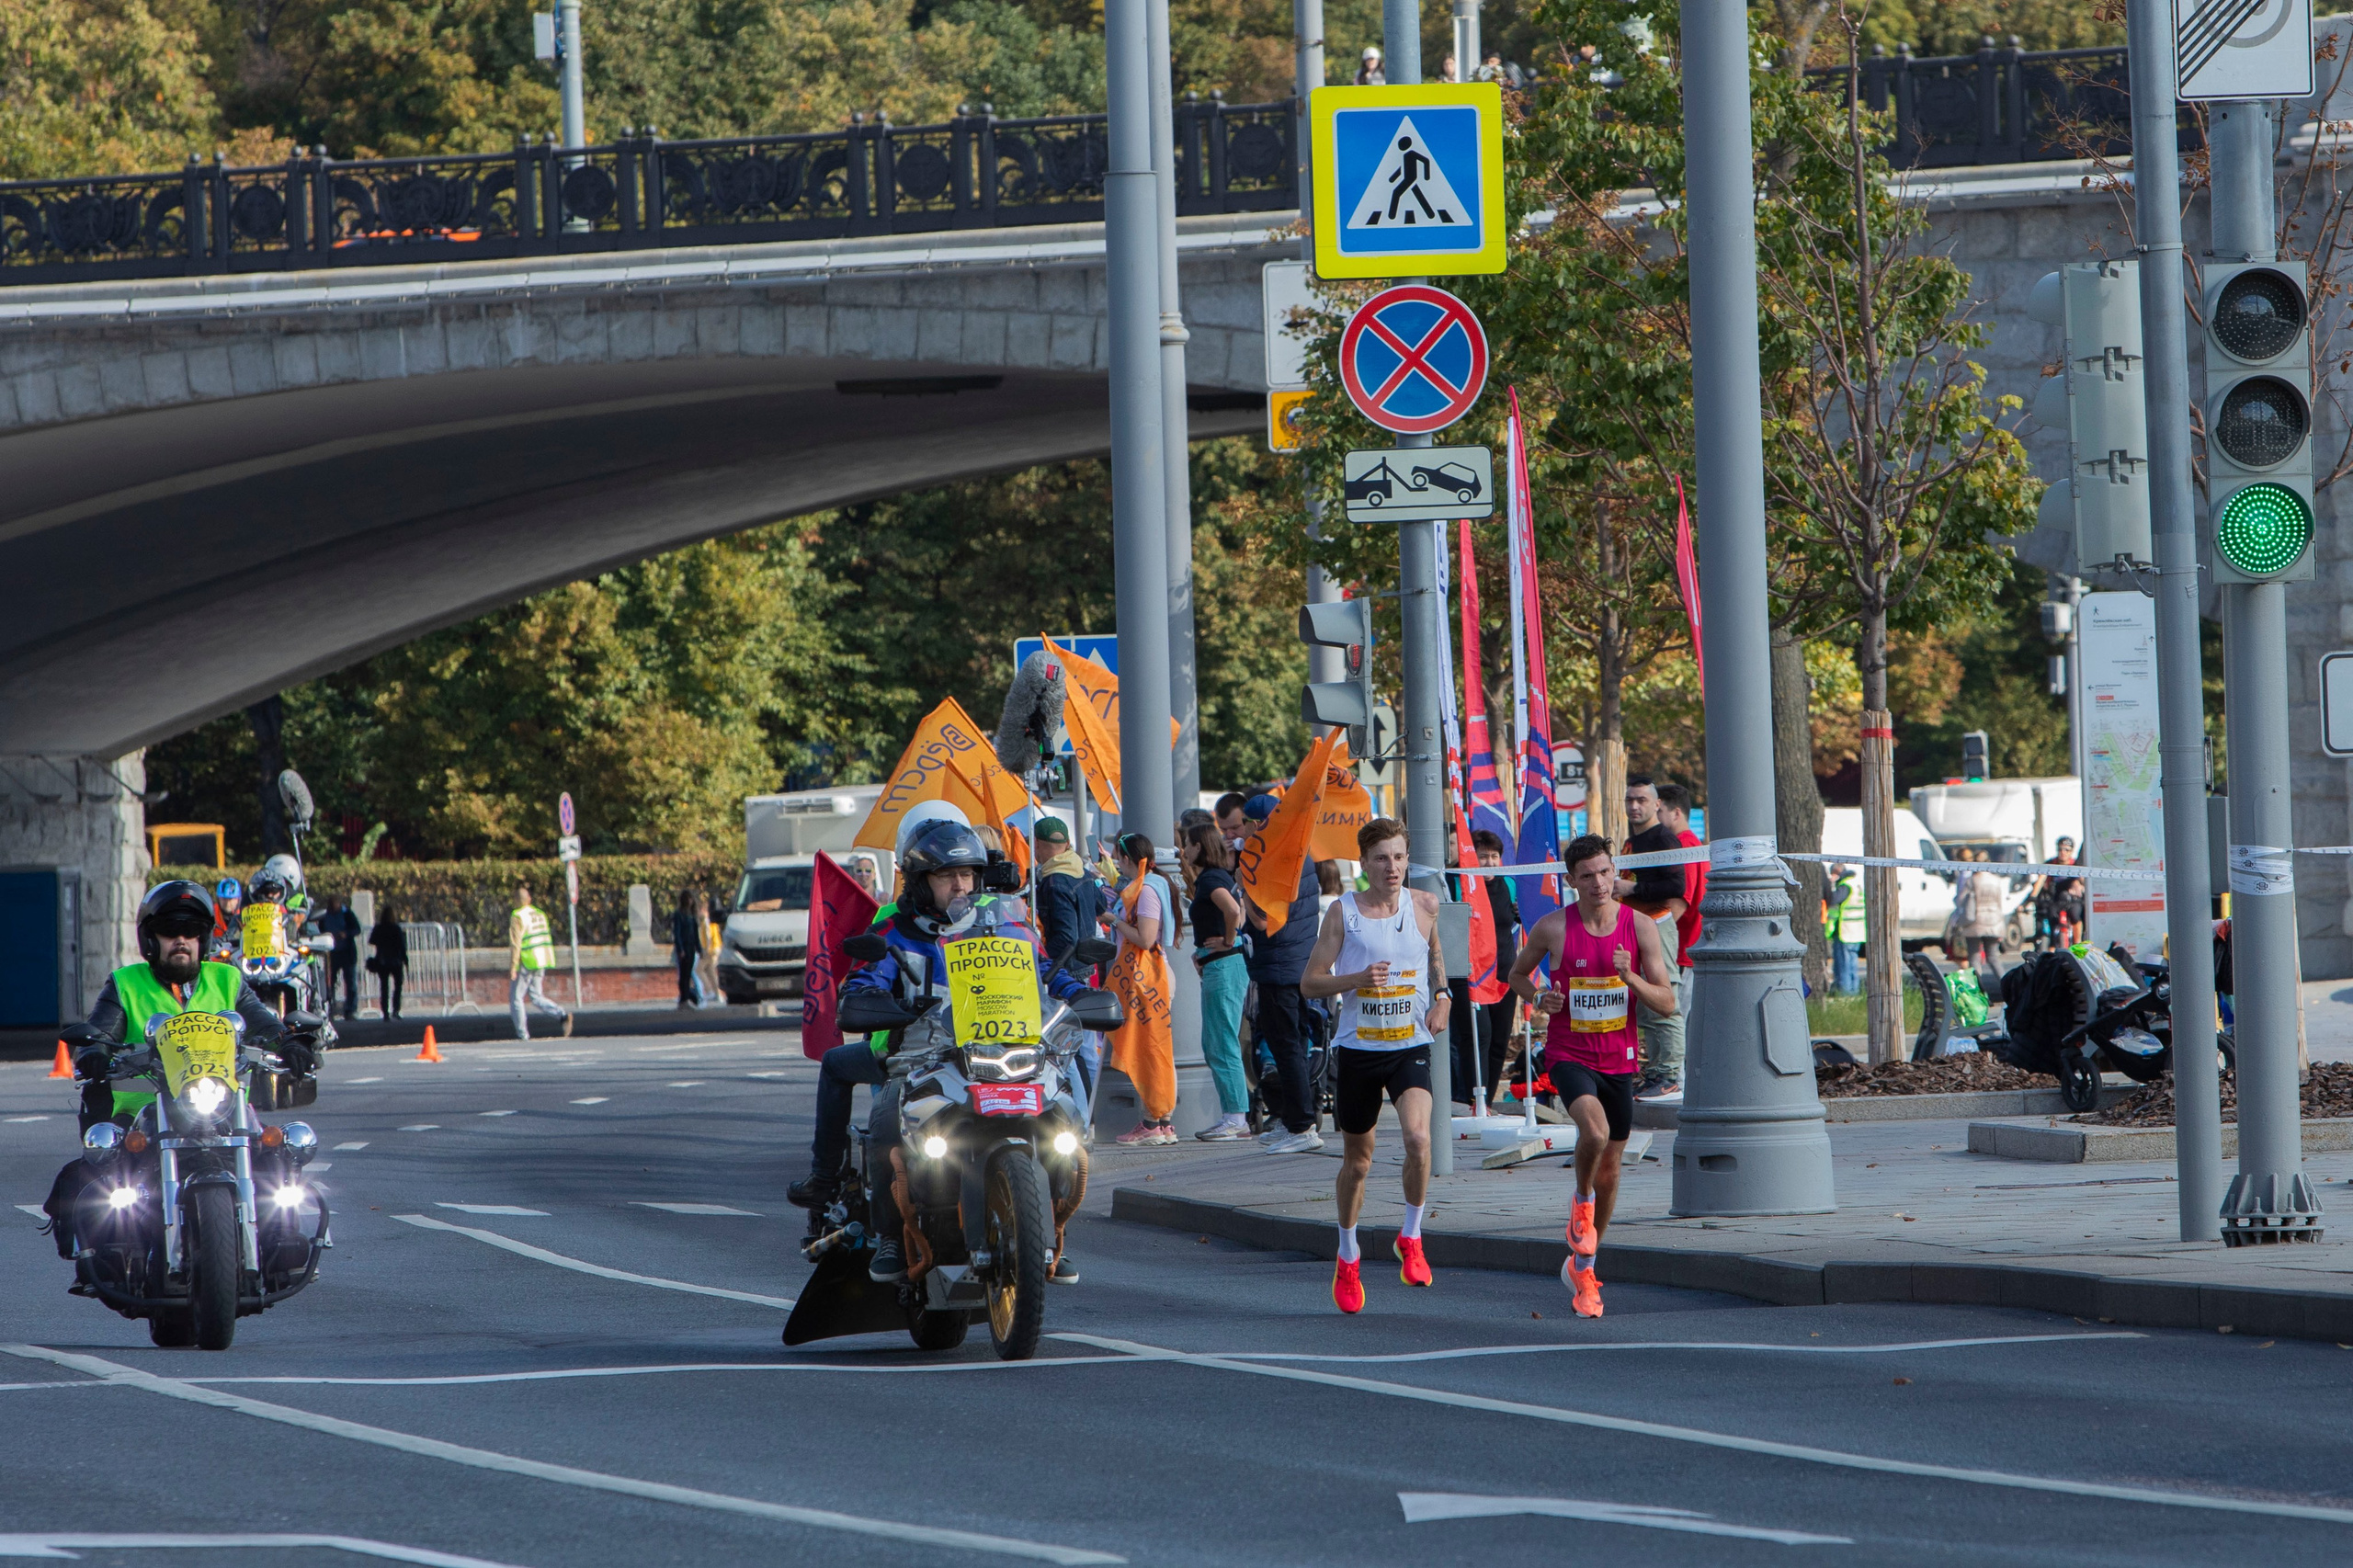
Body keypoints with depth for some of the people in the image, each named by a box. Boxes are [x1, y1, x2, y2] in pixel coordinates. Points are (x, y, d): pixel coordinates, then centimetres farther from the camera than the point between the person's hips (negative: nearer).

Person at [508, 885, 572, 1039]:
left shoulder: (517, 917, -11)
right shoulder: (540, 915, 12)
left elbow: (515, 944, -16)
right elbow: (546, 939, 16)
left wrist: (512, 967, -15)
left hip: (526, 963, -7)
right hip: (542, 961, 7)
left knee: (516, 997, 5)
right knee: (536, 997, 12)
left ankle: (522, 1034, 3)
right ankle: (563, 1016, -9)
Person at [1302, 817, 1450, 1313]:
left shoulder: (1425, 905, 2)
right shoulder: (1343, 912, -4)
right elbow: (1310, 982, -2)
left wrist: (1442, 995, 4)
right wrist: (1356, 979, -20)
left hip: (1411, 1046, 0)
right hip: (1358, 1048, 0)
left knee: (1418, 1137, -26)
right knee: (1357, 1161, 12)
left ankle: (1411, 1239, -5)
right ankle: (1347, 1258, 34)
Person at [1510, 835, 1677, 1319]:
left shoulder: (1640, 927, -3)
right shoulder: (1552, 928, -6)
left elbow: (1667, 1002, -3)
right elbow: (1518, 973, 12)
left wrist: (1631, 978, -22)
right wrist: (1537, 997, -9)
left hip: (1619, 1058, 3)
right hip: (1568, 1055, -3)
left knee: (1610, 1167, 11)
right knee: (1594, 1129, -32)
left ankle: (1582, 1266, 30)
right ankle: (1582, 1201, 0)